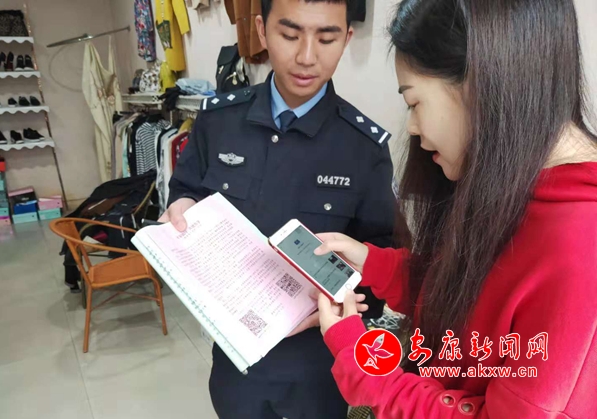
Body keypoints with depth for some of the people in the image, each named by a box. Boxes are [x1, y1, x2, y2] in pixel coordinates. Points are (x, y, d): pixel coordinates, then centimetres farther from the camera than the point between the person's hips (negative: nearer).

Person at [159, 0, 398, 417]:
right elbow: (184, 194, 6)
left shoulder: (367, 145, -13)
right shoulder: (217, 118, -6)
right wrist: (181, 212, -16)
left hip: (317, 355, -2)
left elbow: (379, 254, -7)